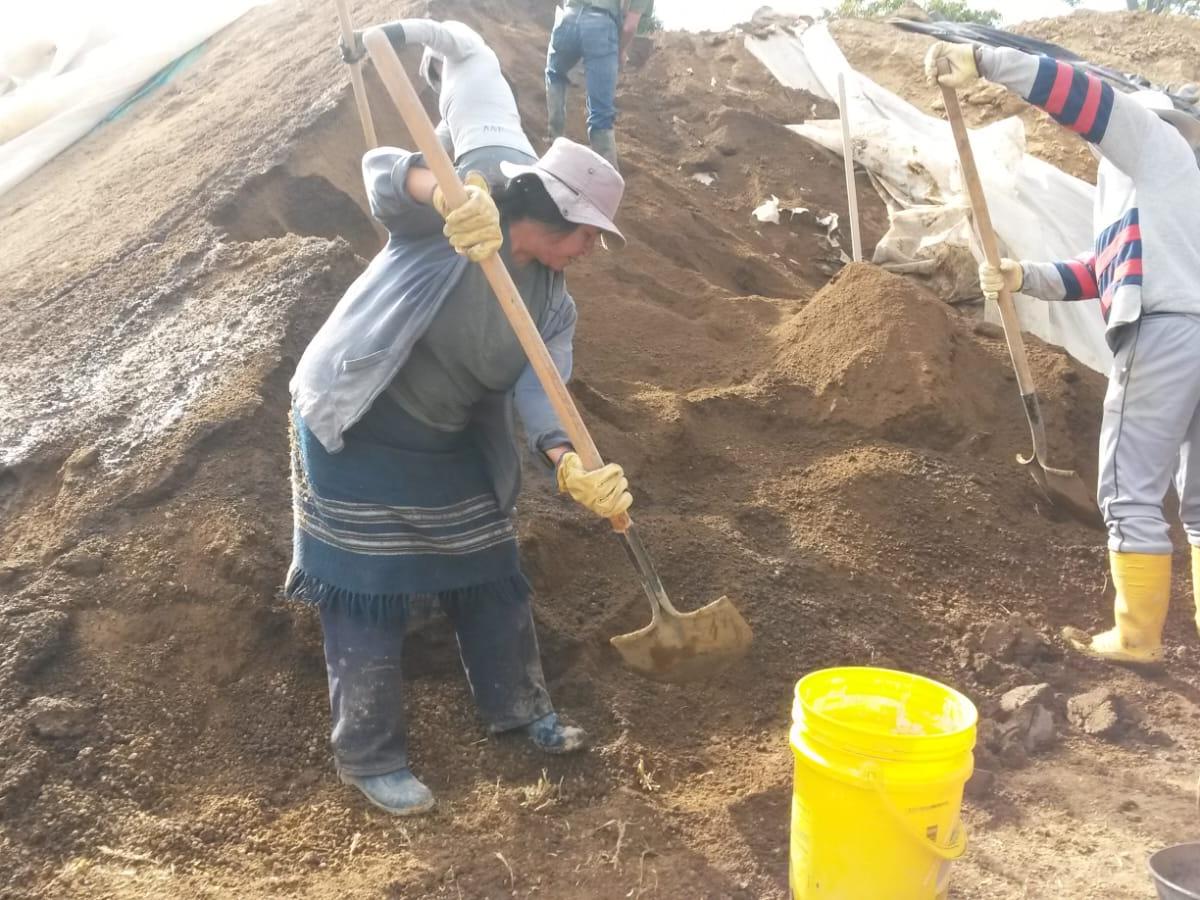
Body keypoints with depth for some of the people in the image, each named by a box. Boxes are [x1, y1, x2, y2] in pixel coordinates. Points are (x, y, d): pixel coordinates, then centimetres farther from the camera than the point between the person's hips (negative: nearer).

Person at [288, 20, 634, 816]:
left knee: (491, 574, 14)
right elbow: (384, 175, -34)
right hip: (356, 432, -6)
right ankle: (371, 757, 18)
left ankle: (521, 708, 35)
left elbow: (539, 391, -14)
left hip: (451, 448, 7)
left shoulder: (552, 302, -1)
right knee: (370, 593, 1)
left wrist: (571, 466, -34)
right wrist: (451, 199, -56)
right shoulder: (453, 224, -17)